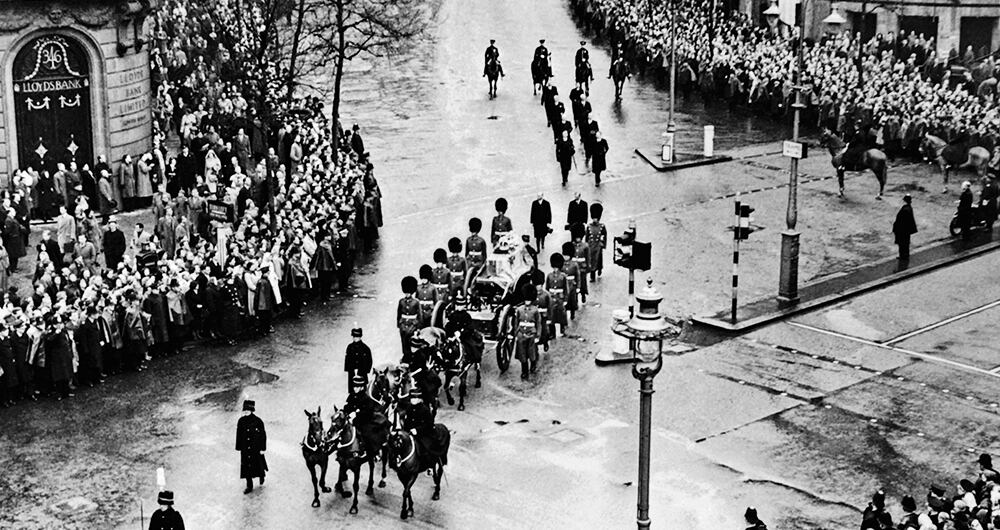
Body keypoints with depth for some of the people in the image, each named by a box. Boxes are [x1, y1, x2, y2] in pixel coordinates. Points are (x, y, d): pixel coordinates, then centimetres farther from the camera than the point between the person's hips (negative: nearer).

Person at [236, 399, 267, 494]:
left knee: (258, 464, 13)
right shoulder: (241, 421, -4)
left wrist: (262, 448, -9)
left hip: (256, 448, -3)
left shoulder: (258, 421, -14)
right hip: (245, 449, 3)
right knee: (246, 467, 5)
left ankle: (261, 476, 45)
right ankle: (249, 486, 16)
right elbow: (239, 435, 4)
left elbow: (263, 435, -9)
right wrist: (238, 447, 6)